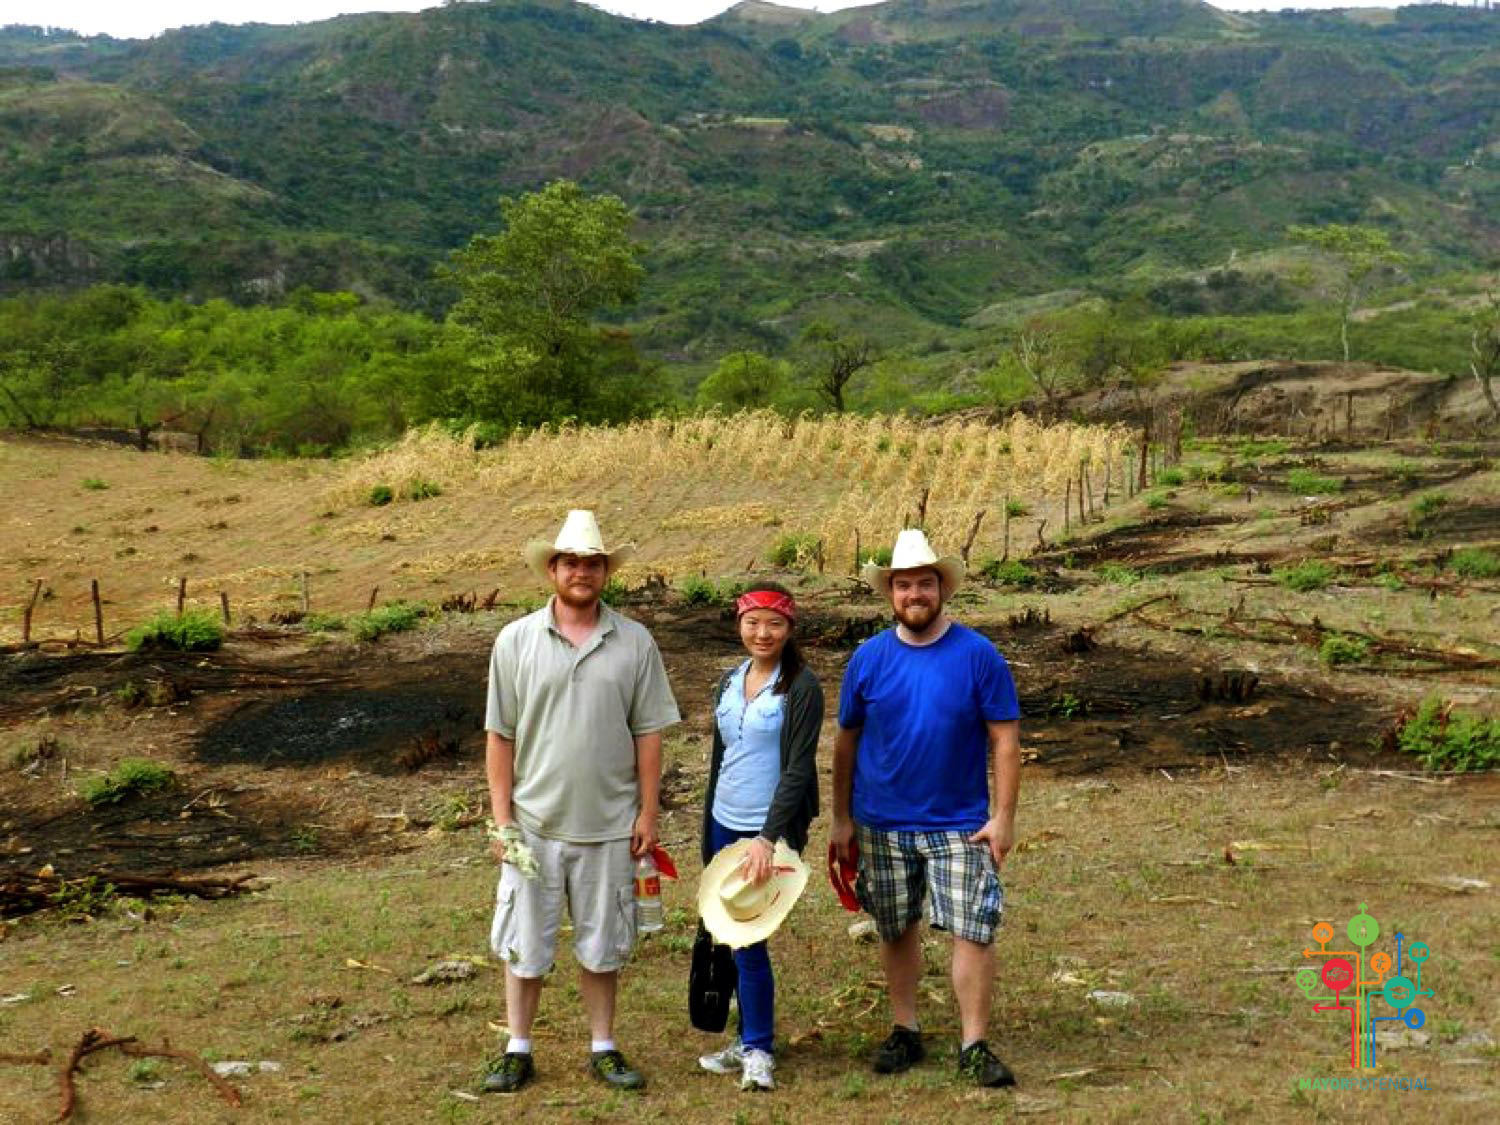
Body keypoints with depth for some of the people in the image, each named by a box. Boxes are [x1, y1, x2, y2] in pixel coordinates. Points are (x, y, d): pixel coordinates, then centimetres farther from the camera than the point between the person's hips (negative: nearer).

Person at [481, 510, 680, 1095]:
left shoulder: (635, 643, 0)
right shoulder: (515, 641, -1)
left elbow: (648, 734, 2)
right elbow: (500, 736, 0)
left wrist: (648, 812, -1)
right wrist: (502, 819, -3)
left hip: (609, 824, 0)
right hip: (534, 824, 0)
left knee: (601, 945, 12)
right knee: (523, 943, 9)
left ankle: (604, 1048, 27)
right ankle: (518, 1051, 24)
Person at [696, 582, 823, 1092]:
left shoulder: (801, 687, -10)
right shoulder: (729, 682, 9)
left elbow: (798, 768, -16)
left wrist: (768, 838, -24)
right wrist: (708, 834, 19)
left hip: (772, 829, -6)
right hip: (726, 825, 6)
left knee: (749, 937, -8)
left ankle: (759, 1050, 6)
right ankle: (750, 1039, 24)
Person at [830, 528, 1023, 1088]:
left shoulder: (978, 655, -7)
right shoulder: (869, 658, -1)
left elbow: (1005, 740, -5)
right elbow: (846, 741, 6)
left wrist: (1003, 816, -10)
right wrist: (842, 818, 6)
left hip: (960, 823, -2)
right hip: (883, 823, 2)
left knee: (973, 931, -6)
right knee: (896, 930, 13)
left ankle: (974, 1046, 6)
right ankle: (905, 1031, 29)